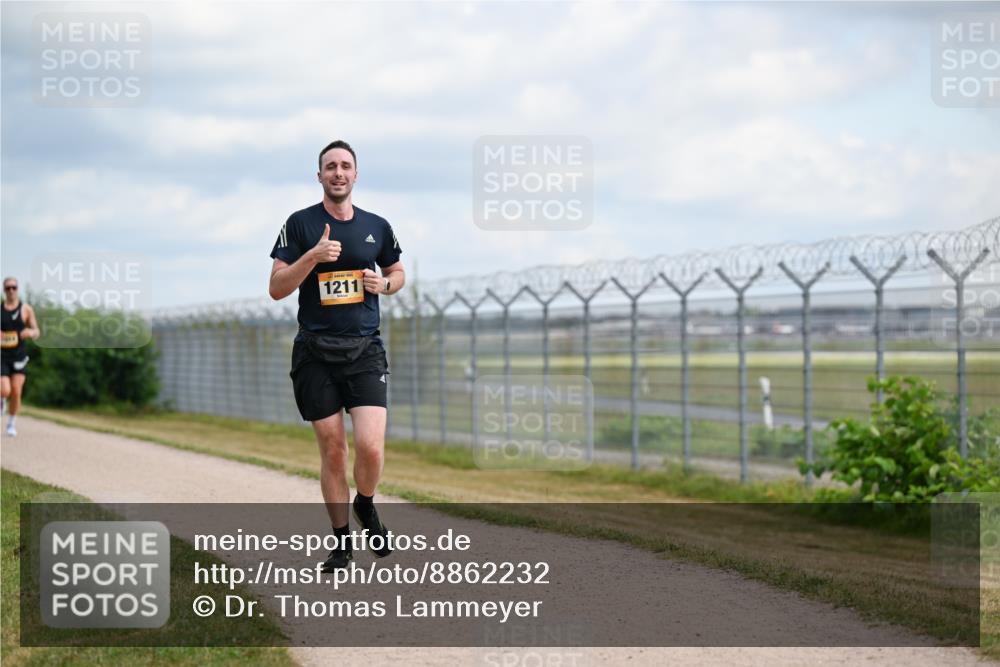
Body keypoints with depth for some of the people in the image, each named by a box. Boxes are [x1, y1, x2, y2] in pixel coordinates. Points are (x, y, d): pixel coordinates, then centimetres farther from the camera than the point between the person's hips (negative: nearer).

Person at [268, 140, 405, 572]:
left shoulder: (376, 227, 8)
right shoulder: (300, 224, 1)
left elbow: (397, 272, 24)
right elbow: (277, 289, -4)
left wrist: (385, 284, 1)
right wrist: (314, 256, -18)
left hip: (364, 350, 1)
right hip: (316, 353, -1)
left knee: (370, 447, -14)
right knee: (332, 450, 2)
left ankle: (365, 505, 18)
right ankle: (341, 542, 16)